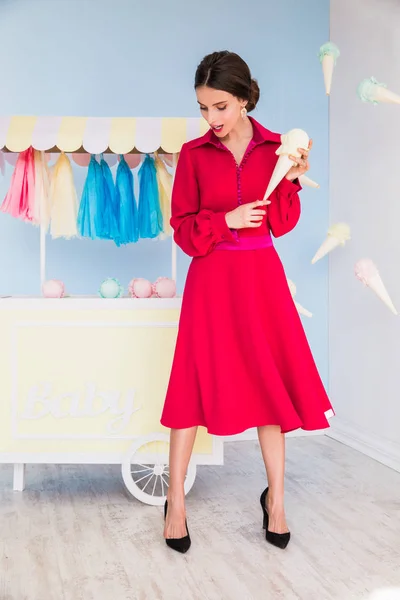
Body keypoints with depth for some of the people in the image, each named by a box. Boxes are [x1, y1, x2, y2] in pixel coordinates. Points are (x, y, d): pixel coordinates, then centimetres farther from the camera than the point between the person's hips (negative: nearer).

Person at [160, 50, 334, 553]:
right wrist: (228, 220, -16)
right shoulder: (193, 154, 0)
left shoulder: (275, 149, 3)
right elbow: (182, 230, -1)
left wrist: (290, 180, -15)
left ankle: (275, 497, 23)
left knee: (270, 383, 5)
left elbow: (281, 225, -1)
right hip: (211, 280, -1)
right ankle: (175, 500, 18)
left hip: (262, 278, 2)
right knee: (194, 384, 2)